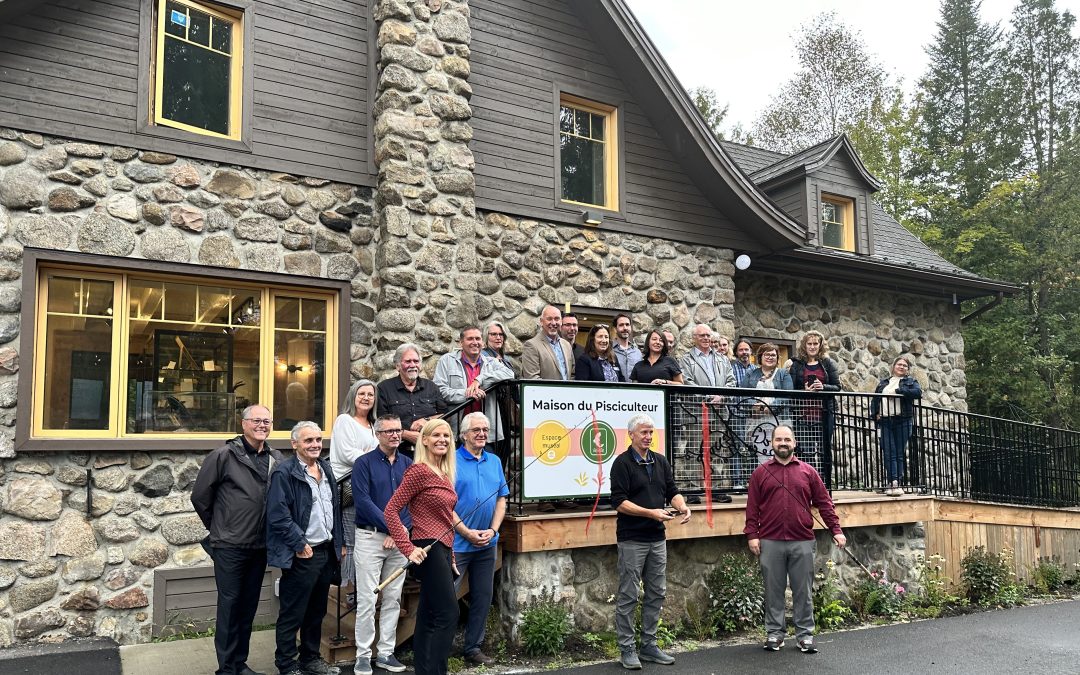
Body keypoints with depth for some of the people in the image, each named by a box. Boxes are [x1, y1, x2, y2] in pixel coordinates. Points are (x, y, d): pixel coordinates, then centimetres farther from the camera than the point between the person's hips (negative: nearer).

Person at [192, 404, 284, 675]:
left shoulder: (277, 459, 3)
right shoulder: (223, 456, -9)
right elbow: (200, 496, -3)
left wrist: (272, 535, 6)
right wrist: (218, 528, 5)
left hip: (260, 547, 4)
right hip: (230, 546, -4)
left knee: (249, 606, 14)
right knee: (229, 604, 3)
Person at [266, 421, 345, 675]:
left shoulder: (326, 469, 12)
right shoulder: (284, 473, -12)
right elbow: (278, 515, -19)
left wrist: (340, 542, 15)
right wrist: (299, 544, -17)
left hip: (326, 551, 7)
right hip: (302, 554, -7)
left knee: (317, 611, 17)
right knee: (292, 614, 3)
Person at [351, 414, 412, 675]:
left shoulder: (408, 464, 8)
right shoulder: (364, 463, -4)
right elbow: (363, 501, -12)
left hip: (400, 539, 4)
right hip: (370, 537, -4)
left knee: (393, 599, 8)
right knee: (367, 599, -3)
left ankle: (386, 653, 18)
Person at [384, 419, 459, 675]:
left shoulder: (445, 474, 12)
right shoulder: (418, 471, -13)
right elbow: (390, 511, -15)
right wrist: (408, 548, -19)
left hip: (443, 548, 8)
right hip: (428, 548, -8)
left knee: (429, 615, 13)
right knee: (448, 614, -9)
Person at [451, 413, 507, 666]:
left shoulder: (495, 462, 9)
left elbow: (502, 499, 10)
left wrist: (492, 530, -4)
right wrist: (467, 533, -14)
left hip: (487, 544, 6)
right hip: (457, 542, -6)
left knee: (482, 597, 13)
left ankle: (473, 648, 25)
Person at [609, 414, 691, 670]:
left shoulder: (661, 461, 11)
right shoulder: (622, 463, -9)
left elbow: (672, 491, 10)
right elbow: (619, 502, -15)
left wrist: (682, 506, -11)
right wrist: (651, 512, -23)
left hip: (657, 538, 7)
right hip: (632, 540, -6)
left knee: (656, 593, 11)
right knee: (628, 596, 1)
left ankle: (649, 645, 22)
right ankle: (627, 649, 10)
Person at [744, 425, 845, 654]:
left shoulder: (808, 472, 9)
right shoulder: (761, 473, 6)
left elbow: (824, 502, 8)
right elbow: (752, 507, 3)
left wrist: (836, 529, 0)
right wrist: (752, 535, -5)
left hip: (802, 542, 1)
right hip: (770, 542, -1)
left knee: (803, 590, 6)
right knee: (773, 590, 6)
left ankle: (804, 634, 16)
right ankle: (774, 633, 16)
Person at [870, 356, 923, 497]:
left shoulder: (911, 381, 11)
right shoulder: (884, 382, 21)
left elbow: (918, 392, -11)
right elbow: (875, 399, 20)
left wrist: (898, 391, -13)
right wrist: (875, 414, 3)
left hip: (902, 421, -2)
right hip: (885, 421, 3)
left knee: (900, 453, -1)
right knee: (889, 453, -7)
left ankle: (895, 484, 0)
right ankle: (894, 482, -12)